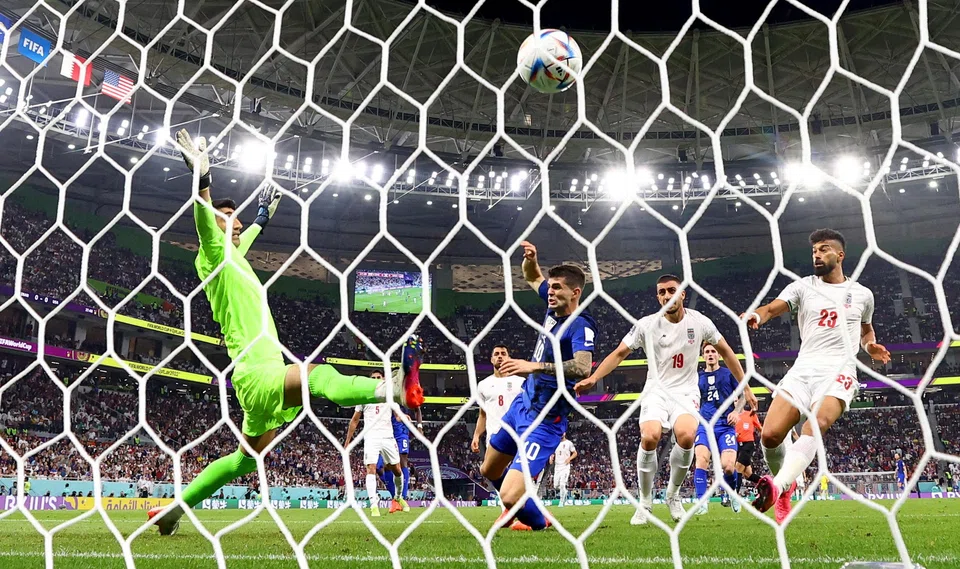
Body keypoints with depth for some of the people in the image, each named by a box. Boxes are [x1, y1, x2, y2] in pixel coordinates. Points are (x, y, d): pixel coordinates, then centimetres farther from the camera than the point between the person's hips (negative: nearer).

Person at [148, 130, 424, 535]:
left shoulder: (234, 255, 20)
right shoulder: (215, 258, -4)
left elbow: (244, 237, 44)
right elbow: (204, 220, -25)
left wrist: (263, 217, 54)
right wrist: (202, 177, -37)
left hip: (265, 371, 10)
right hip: (255, 373, -10)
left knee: (246, 459, 19)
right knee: (320, 374, -35)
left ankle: (174, 508, 29)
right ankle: (394, 388, -60)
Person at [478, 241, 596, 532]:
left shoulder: (581, 325, -22)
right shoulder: (555, 307, 1)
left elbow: (582, 367, -40)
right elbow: (534, 278, 21)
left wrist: (534, 366, -45)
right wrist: (530, 259, 0)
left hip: (544, 420, -9)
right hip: (521, 404, 9)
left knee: (510, 495, -17)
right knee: (489, 471, 26)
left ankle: (537, 522, 16)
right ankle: (516, 507, 55)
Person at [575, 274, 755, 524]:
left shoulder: (699, 321, -1)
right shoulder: (646, 325, -4)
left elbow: (726, 352, 12)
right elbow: (619, 354, 1)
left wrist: (745, 387, 12)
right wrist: (593, 378, -13)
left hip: (686, 392, 0)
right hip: (656, 391, 0)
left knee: (686, 435, -30)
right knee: (650, 437, -28)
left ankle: (673, 495, -2)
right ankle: (645, 504, -7)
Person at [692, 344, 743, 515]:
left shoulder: (729, 373, 10)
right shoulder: (698, 377, 15)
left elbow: (742, 396, 13)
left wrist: (736, 411, -4)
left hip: (726, 425, -2)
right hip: (704, 425, 2)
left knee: (728, 466, -15)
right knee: (702, 459, -23)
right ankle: (701, 502, -20)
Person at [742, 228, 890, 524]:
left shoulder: (862, 294, 16)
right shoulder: (802, 287, 12)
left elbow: (866, 329, 34)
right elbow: (772, 308, -4)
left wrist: (870, 346, 10)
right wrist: (756, 315, -29)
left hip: (839, 370, -1)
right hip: (803, 368, 1)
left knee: (817, 424, -33)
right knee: (770, 435, -13)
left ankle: (776, 487, -47)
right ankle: (787, 484, 17)